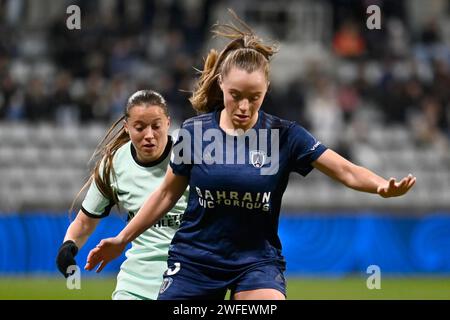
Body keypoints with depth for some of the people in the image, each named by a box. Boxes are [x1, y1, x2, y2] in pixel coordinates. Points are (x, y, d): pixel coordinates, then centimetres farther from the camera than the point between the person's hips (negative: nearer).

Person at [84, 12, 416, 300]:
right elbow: (167, 193, 8)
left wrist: (383, 186, -37)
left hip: (257, 260, -1)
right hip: (194, 258, 1)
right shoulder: (195, 131, -6)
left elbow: (346, 171, -17)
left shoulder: (284, 135, -9)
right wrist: (122, 240, 10)